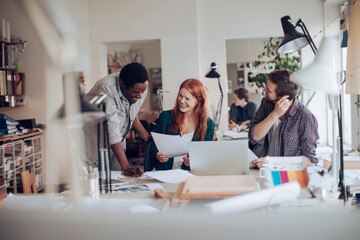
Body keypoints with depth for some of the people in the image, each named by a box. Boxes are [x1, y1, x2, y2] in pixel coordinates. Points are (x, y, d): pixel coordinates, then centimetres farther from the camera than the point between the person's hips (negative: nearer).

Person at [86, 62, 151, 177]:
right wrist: (126, 167, -36)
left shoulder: (141, 88, -11)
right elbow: (111, 130, -34)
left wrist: (146, 136, -3)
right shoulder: (106, 89, -32)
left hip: (118, 142, 6)